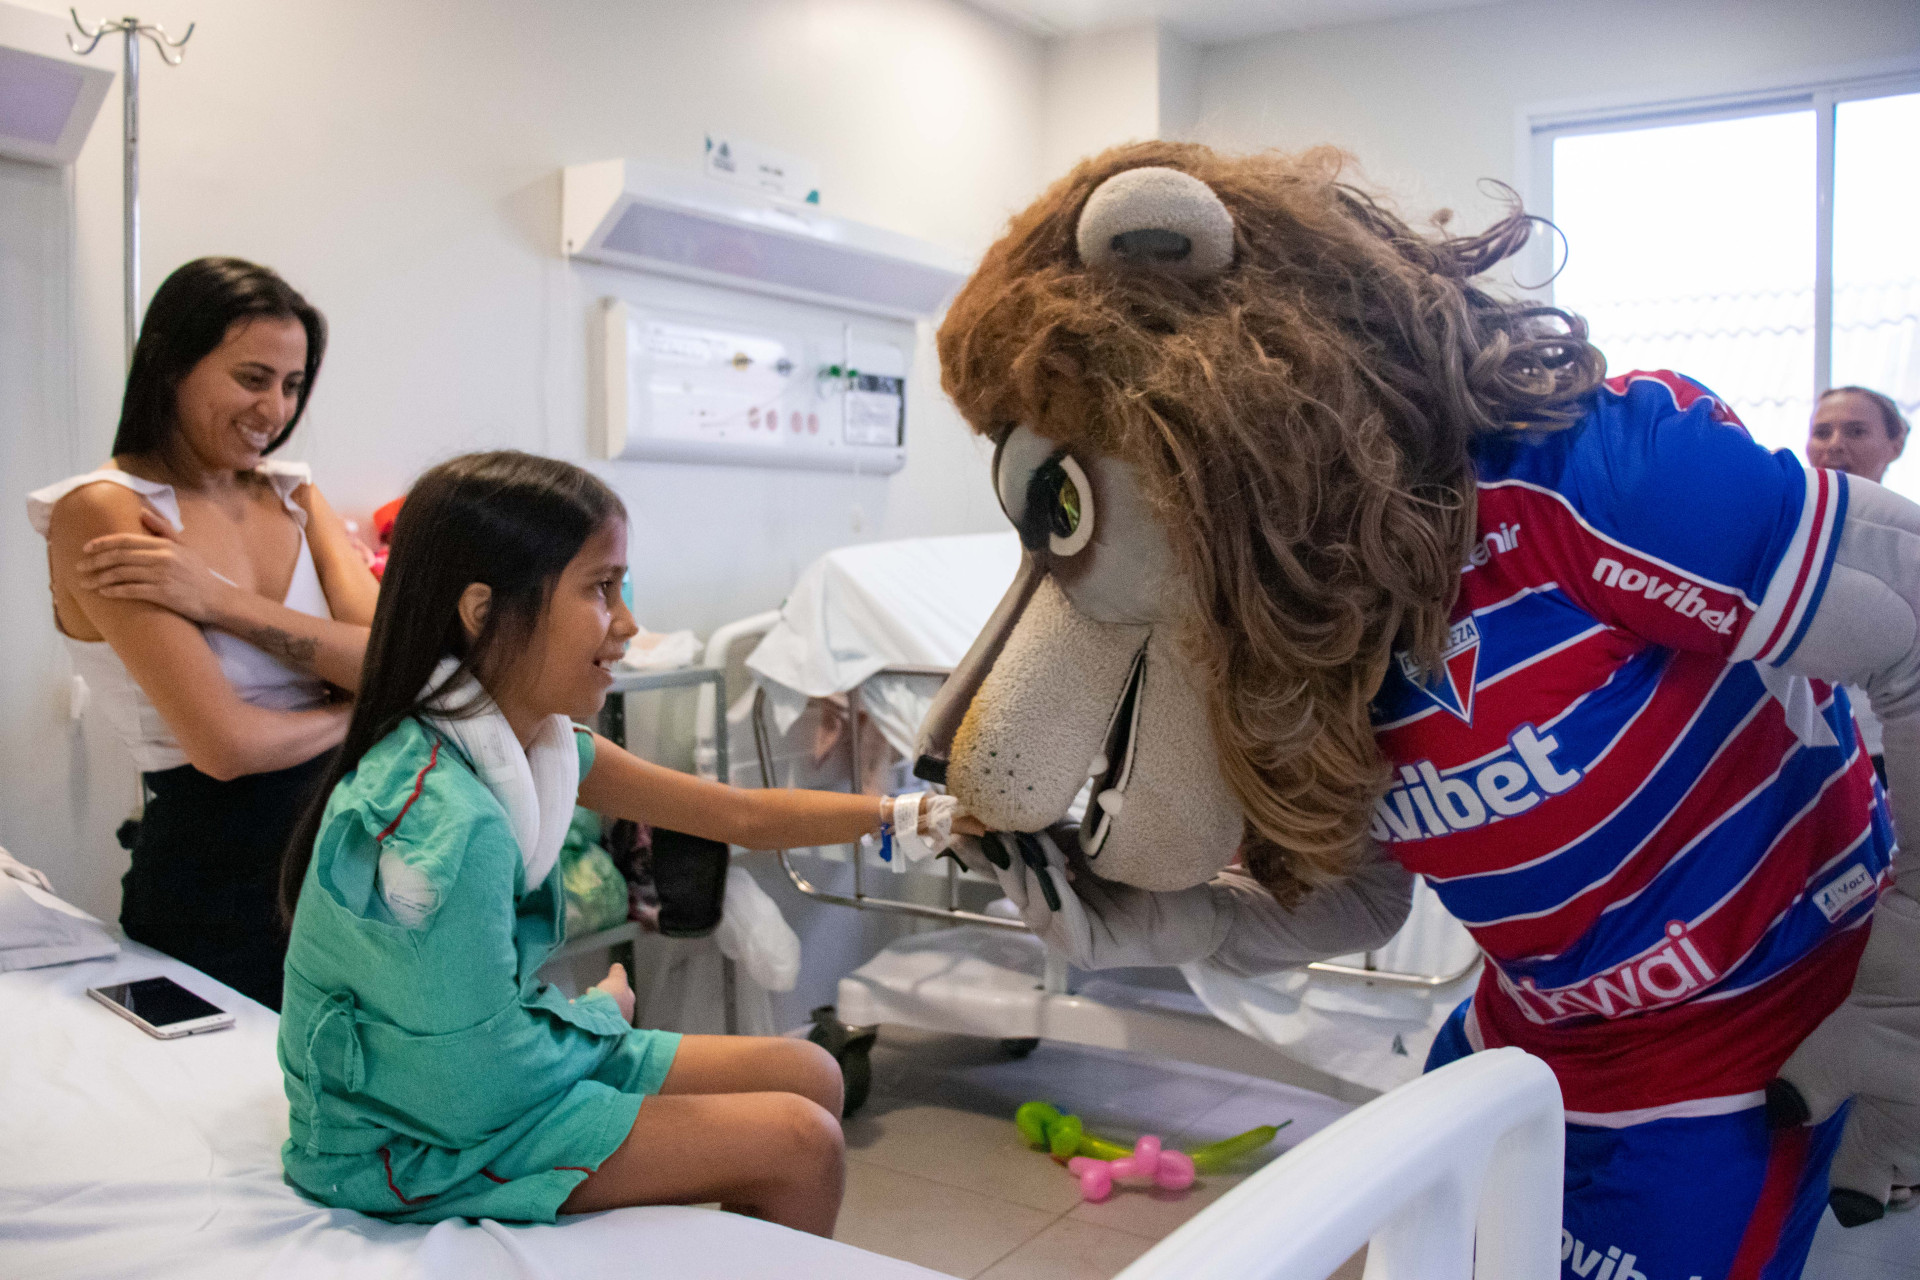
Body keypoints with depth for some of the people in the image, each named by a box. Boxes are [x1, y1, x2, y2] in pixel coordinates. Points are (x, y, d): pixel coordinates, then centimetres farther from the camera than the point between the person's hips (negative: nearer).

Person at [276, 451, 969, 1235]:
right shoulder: (444, 822, -33)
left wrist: (906, 815, 6)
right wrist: (603, 1011, -7)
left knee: (809, 1076, 10)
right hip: (427, 1144, -8)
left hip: (480, 1060, 8)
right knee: (800, 1144, -9)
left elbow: (740, 816, 4)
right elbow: (476, 1097, -26)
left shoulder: (535, 742, -5)